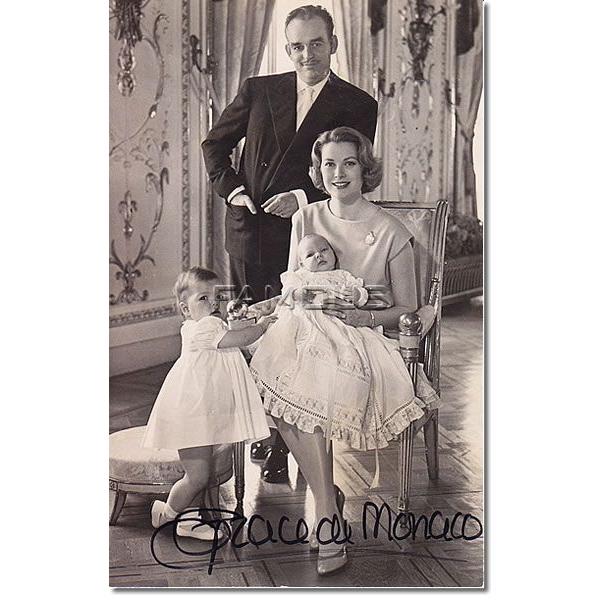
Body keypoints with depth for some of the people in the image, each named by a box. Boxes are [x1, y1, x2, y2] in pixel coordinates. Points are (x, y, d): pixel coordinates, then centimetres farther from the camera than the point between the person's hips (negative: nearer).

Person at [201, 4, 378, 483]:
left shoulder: (357, 105, 3)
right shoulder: (258, 90, 10)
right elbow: (214, 144, 18)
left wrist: (305, 198, -13)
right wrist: (231, 189, 3)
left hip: (301, 235, -3)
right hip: (247, 232, 3)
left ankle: (284, 448, 6)